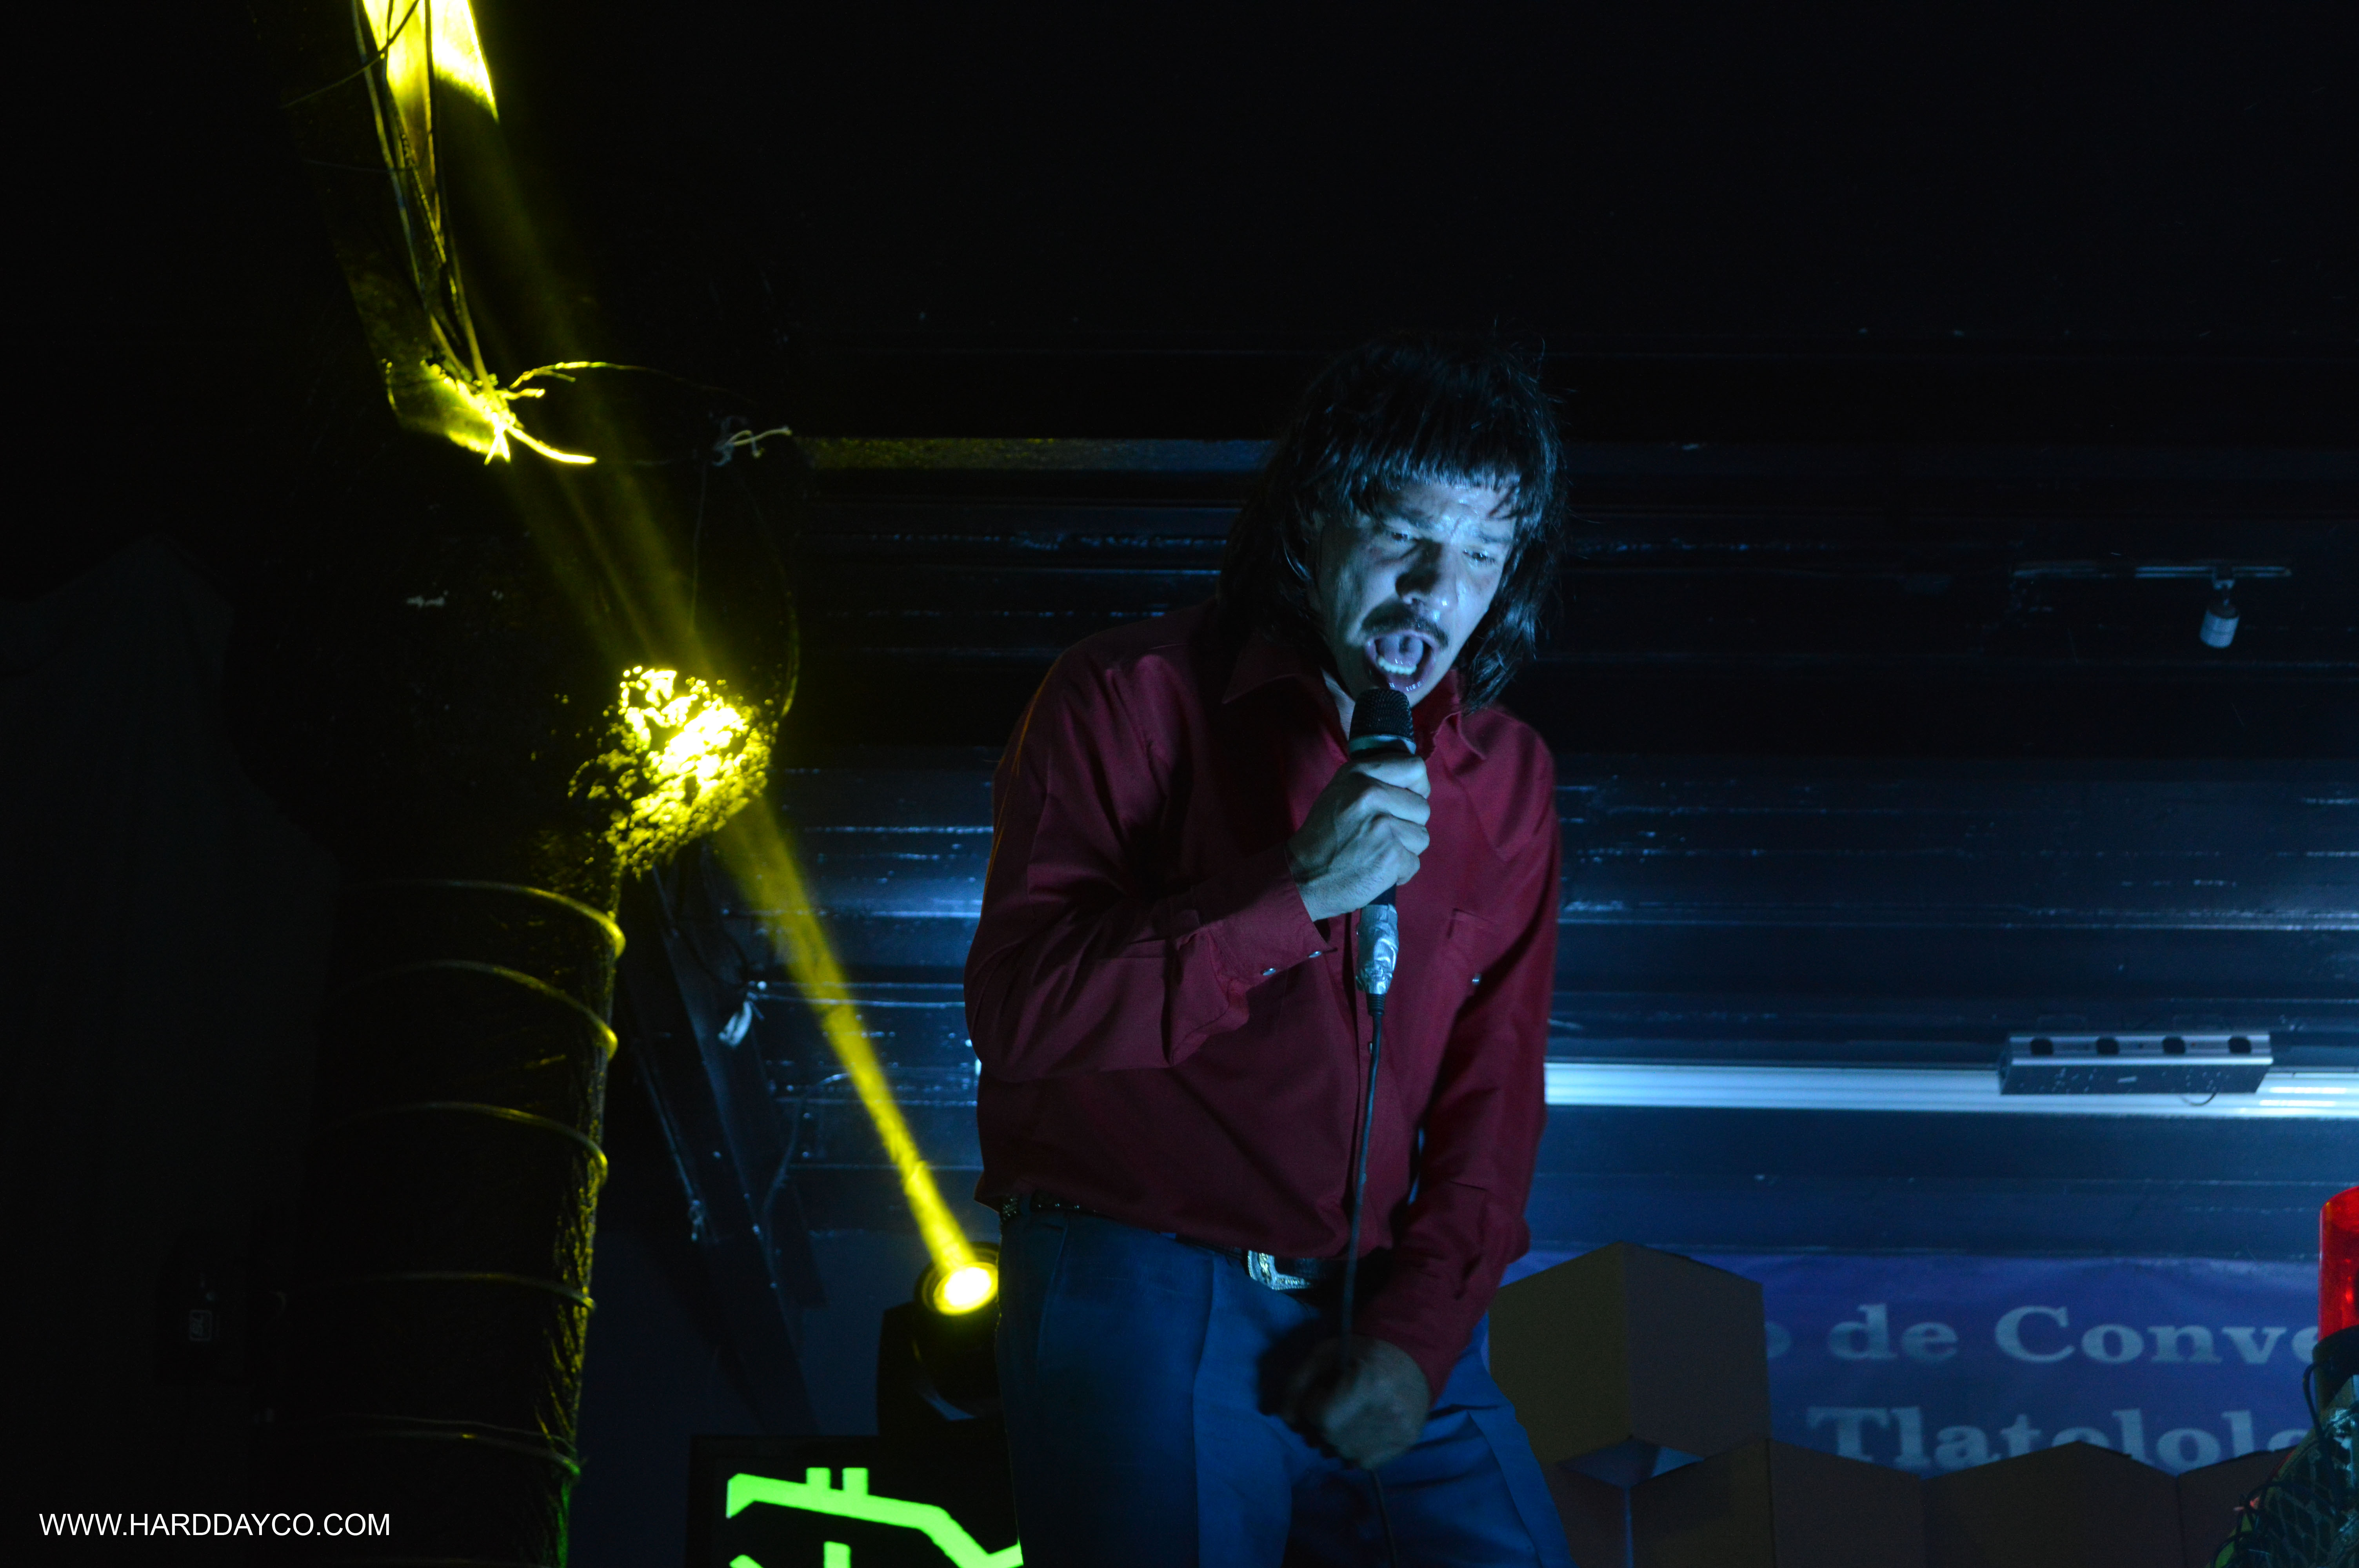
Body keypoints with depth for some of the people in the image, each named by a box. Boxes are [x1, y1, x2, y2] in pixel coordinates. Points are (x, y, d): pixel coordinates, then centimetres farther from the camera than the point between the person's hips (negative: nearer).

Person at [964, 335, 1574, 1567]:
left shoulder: (1506, 777, 9)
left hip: (1383, 1325, 4)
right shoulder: (1129, 699, -4)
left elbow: (1493, 1098, 8)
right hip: (1139, 1297, -4)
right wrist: (1294, 896, -20)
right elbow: (1018, 1013, -13)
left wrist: (1419, 1334, -6)